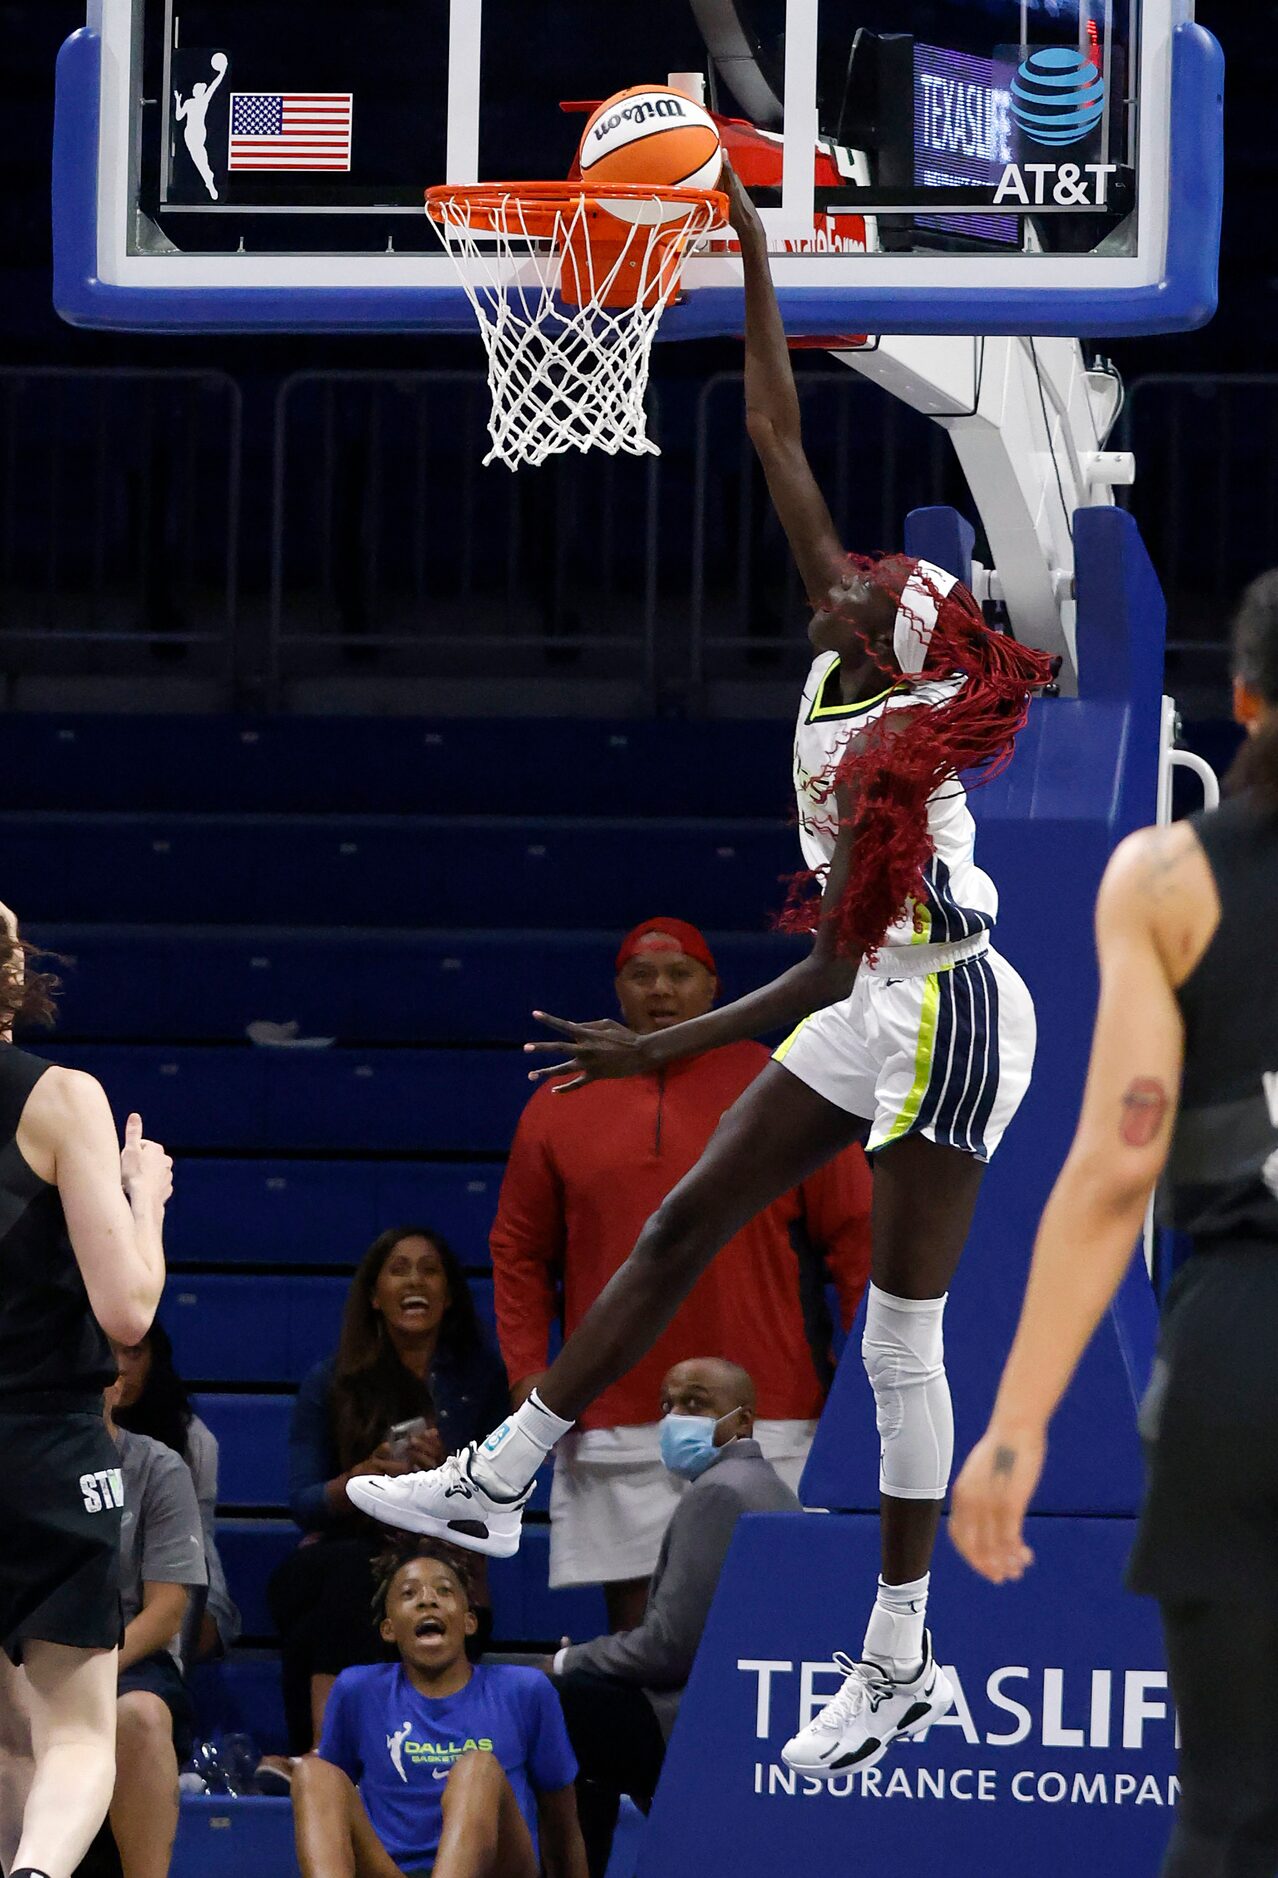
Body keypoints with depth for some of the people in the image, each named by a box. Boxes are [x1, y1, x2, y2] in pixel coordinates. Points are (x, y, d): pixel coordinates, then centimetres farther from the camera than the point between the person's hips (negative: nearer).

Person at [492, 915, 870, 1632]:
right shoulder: (561, 1107, 10)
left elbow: (857, 1234, 4)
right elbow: (519, 1250, 15)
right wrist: (528, 1370, 4)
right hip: (614, 1424, 2)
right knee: (635, 1616, 2)